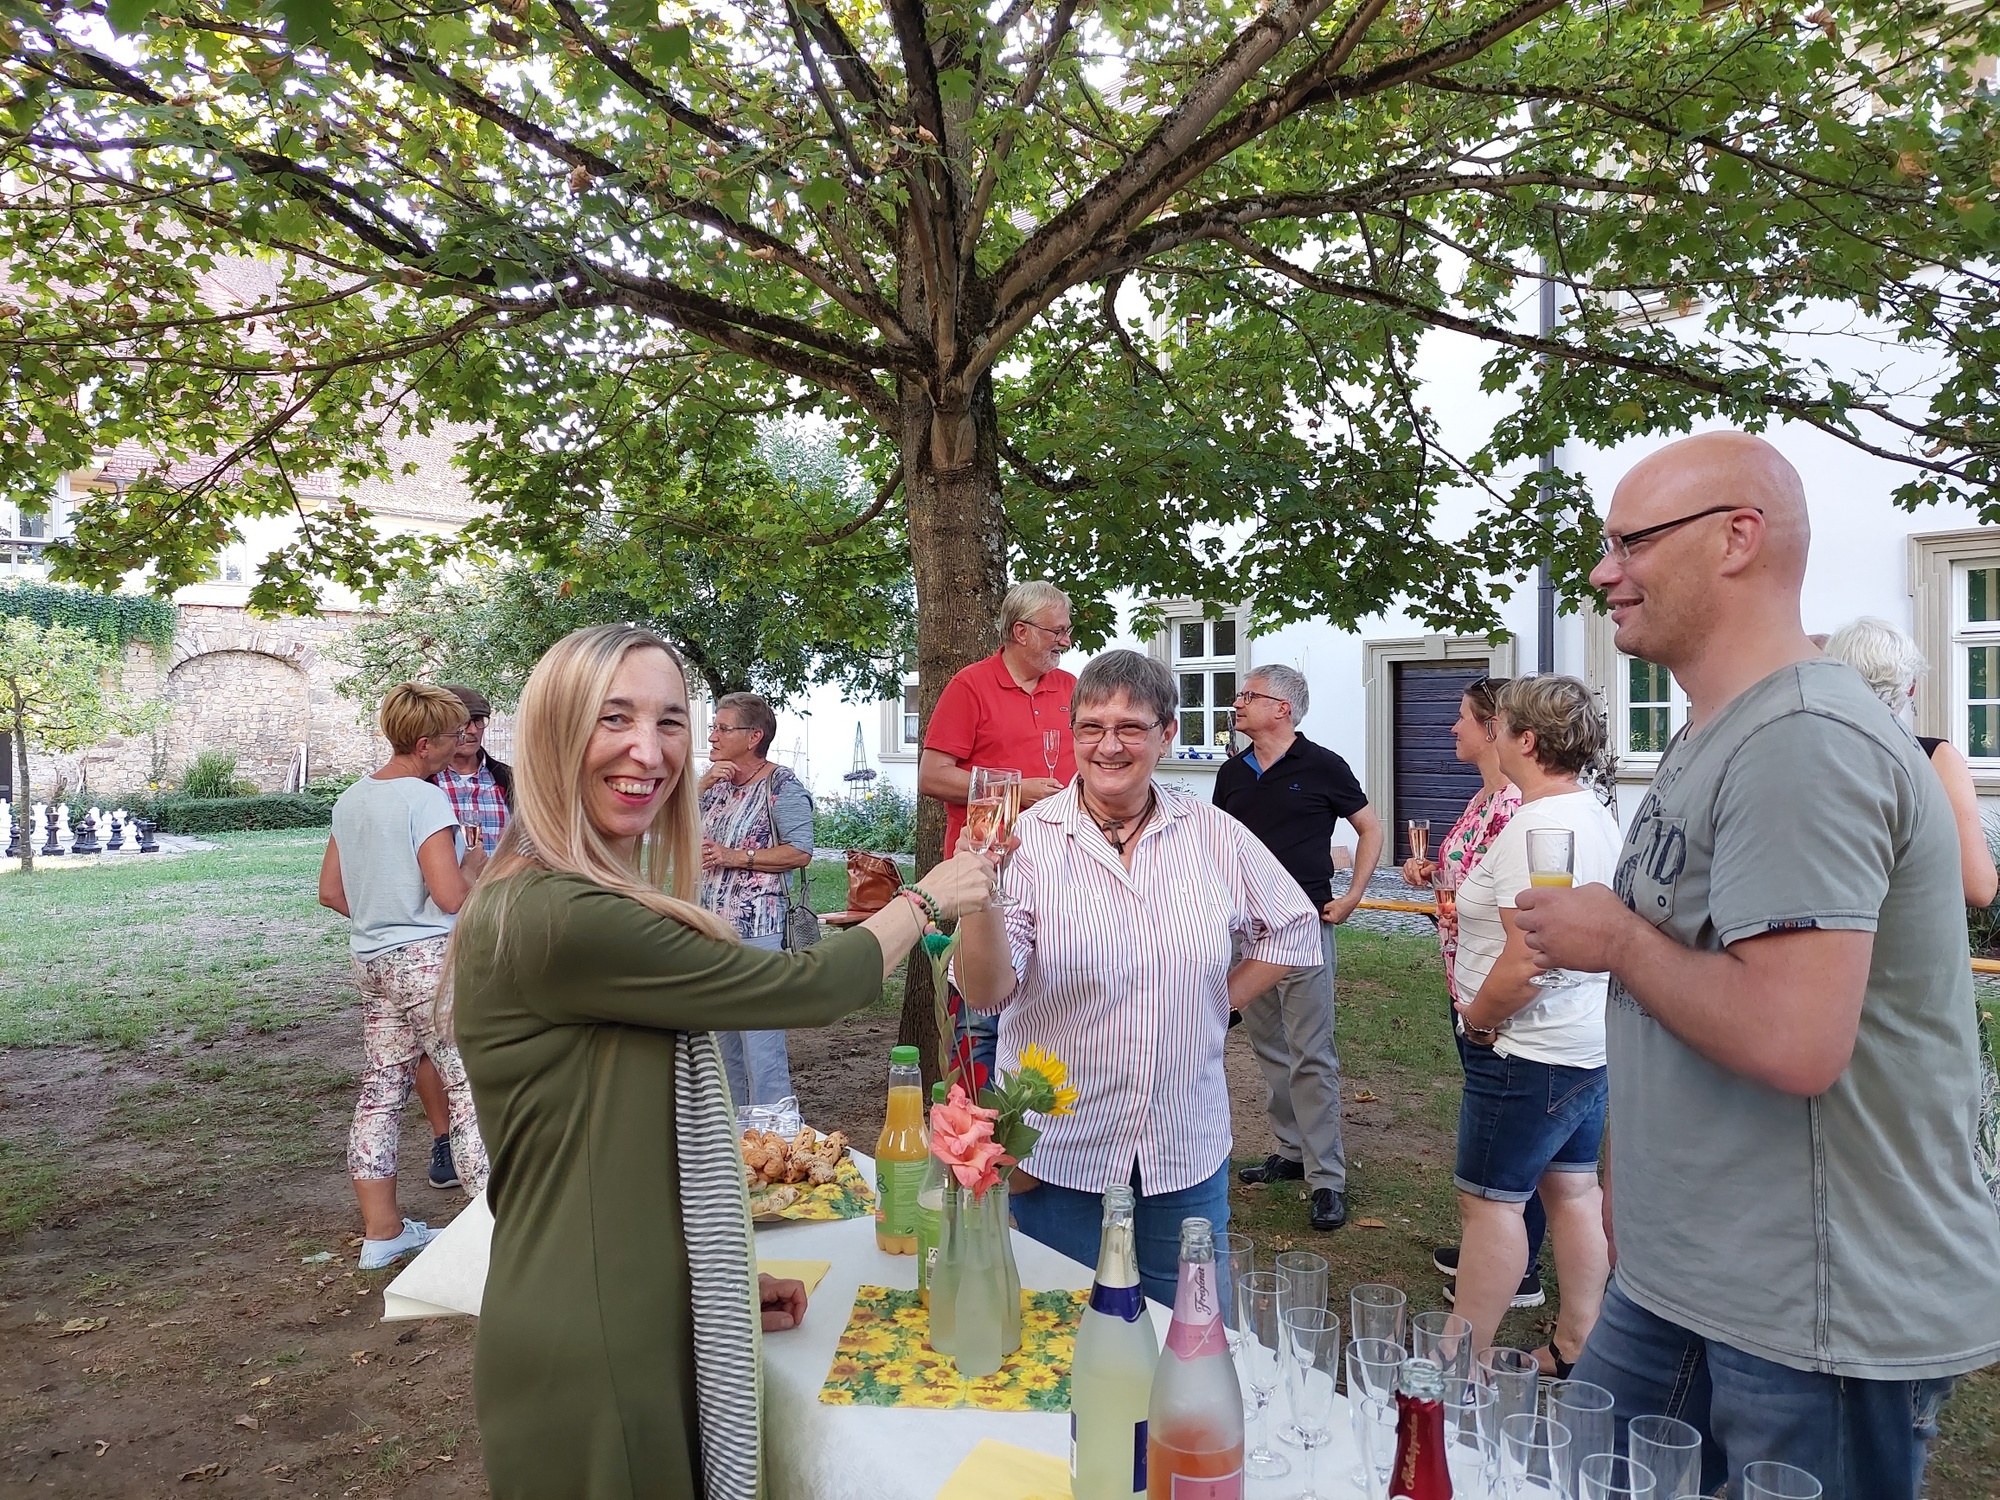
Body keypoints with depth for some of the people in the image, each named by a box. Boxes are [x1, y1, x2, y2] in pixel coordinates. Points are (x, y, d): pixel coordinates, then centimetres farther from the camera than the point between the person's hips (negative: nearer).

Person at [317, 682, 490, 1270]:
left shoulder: (350, 800, 11)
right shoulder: (425, 799, -15)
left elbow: (330, 891, 16)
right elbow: (452, 896, -21)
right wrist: (476, 863, -3)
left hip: (372, 962, 9)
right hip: (428, 958, -9)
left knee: (380, 1091, 13)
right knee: (472, 1088, -4)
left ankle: (381, 1232, 22)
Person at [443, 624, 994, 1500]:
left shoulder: (608, 910, 8)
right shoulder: (559, 919, -23)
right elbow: (806, 989, -18)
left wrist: (725, 1283, 14)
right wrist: (926, 898, -1)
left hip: (645, 1330, 9)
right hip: (590, 1365, -9)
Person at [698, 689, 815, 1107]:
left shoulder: (782, 785, -7)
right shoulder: (718, 783, 17)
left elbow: (801, 852, -14)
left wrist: (737, 858, -15)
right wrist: (702, 784, 3)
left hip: (757, 929, -9)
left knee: (760, 1038, -9)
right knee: (722, 1038, 15)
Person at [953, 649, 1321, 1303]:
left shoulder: (1213, 835, -2)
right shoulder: (1031, 840, -11)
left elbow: (1296, 928, 12)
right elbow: (987, 992, -20)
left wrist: (1220, 1003, 3)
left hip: (1188, 1151, 3)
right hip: (1059, 1155, -2)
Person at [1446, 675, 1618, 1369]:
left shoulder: (1535, 827, -23)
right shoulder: (1599, 816, 9)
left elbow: (1529, 959, -28)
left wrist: (1477, 1017, -13)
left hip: (1527, 1051, -10)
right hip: (1588, 1042, 10)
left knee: (1488, 1200, -1)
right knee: (1573, 1188, 17)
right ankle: (1576, 1348, 28)